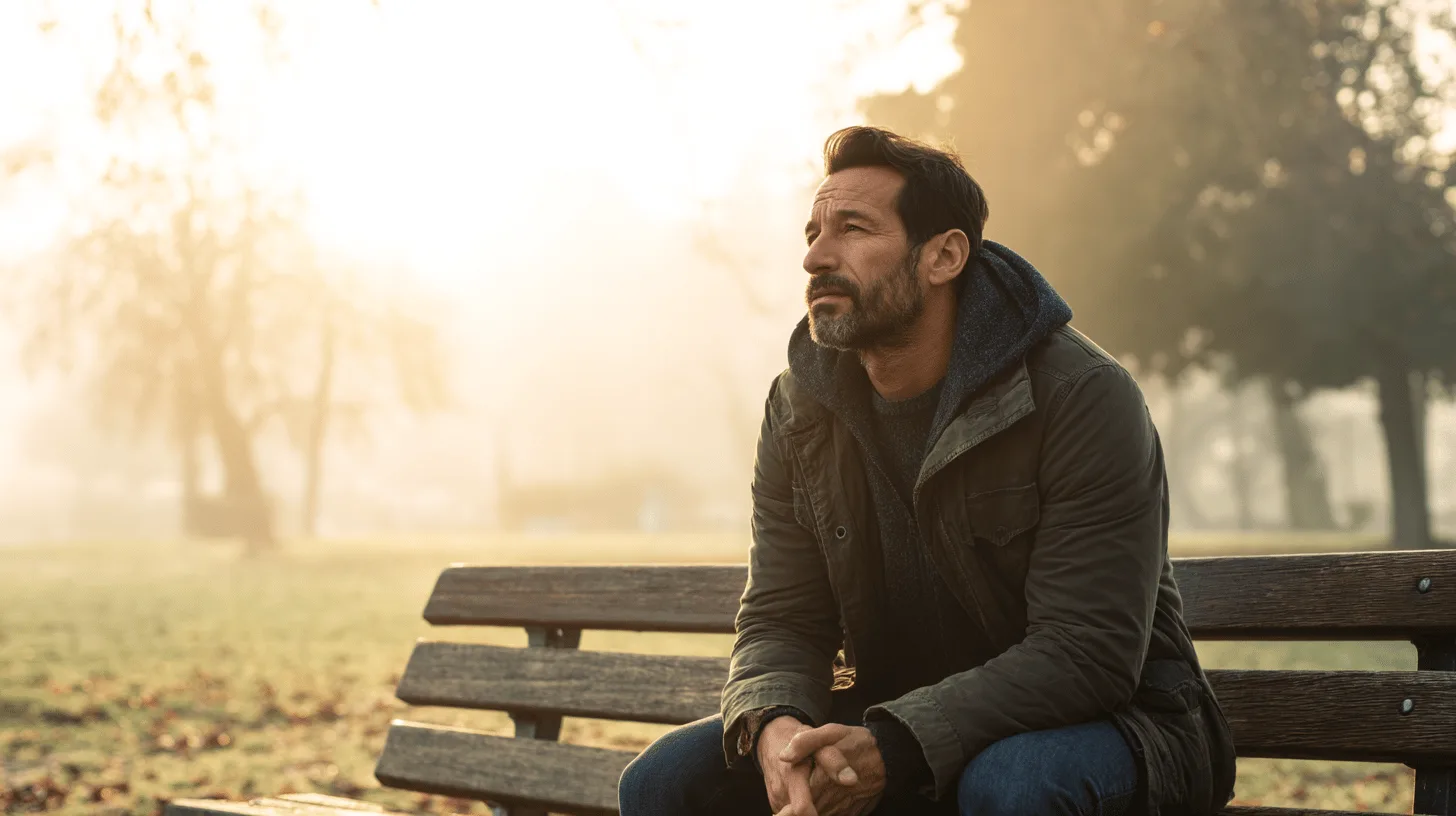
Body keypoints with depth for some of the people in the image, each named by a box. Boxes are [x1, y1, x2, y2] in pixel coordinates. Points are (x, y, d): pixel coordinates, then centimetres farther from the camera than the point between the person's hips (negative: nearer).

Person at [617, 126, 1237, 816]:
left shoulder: (1084, 397, -18)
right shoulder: (798, 410, 0)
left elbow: (1089, 651, -24)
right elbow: (779, 622, -1)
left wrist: (893, 745, -33)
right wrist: (772, 725, -26)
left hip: (1099, 724, -4)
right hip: (891, 733, 5)